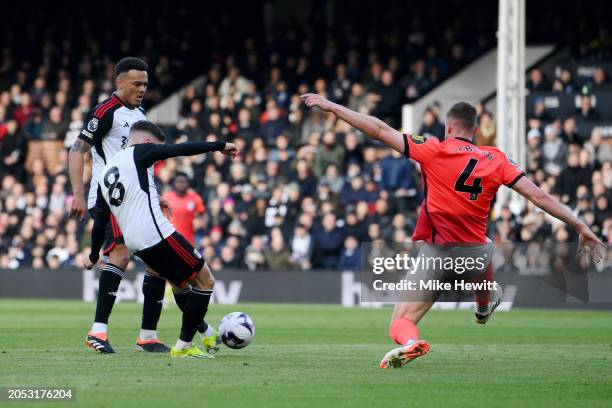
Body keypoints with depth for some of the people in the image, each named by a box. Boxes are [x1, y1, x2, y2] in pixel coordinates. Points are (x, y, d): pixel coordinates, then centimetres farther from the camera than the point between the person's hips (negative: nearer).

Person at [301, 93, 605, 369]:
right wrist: (581, 226, 2)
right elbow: (538, 196, -3)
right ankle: (484, 305, 64)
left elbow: (380, 131, -9)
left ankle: (409, 342, -34)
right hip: (475, 256, 4)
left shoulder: (434, 150, -8)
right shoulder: (496, 160, 0)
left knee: (400, 323, 1)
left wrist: (331, 106, -3)